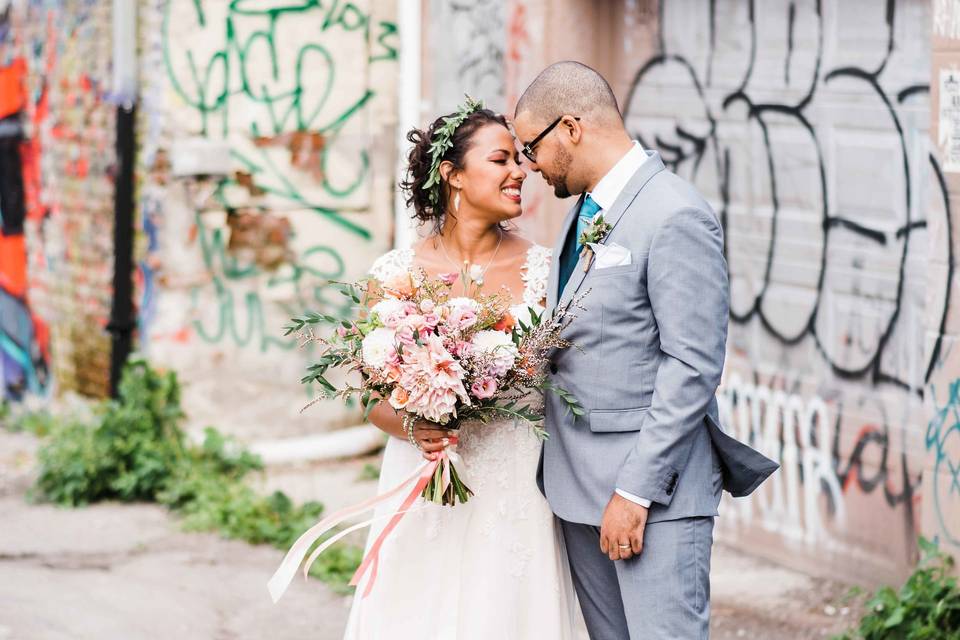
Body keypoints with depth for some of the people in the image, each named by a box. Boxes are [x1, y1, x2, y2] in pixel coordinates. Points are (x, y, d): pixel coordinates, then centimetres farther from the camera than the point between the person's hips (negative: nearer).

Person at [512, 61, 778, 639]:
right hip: (579, 483, 9)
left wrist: (635, 491, -19)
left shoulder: (676, 217, -15)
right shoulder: (587, 211, 14)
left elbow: (693, 367, -18)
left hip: (653, 485, -9)